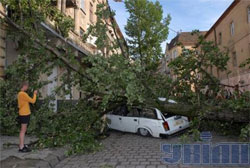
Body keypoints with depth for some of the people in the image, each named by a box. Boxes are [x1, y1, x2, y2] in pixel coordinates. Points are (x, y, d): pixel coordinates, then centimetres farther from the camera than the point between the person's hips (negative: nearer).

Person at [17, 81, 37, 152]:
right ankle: (21, 147, 2)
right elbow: (33, 101, -12)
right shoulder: (24, 94, -18)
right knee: (23, 131, -4)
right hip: (25, 114, -10)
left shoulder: (19, 94, 12)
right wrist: (35, 94, 1)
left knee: (23, 130, 15)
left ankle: (22, 145, 23)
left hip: (23, 114, 10)